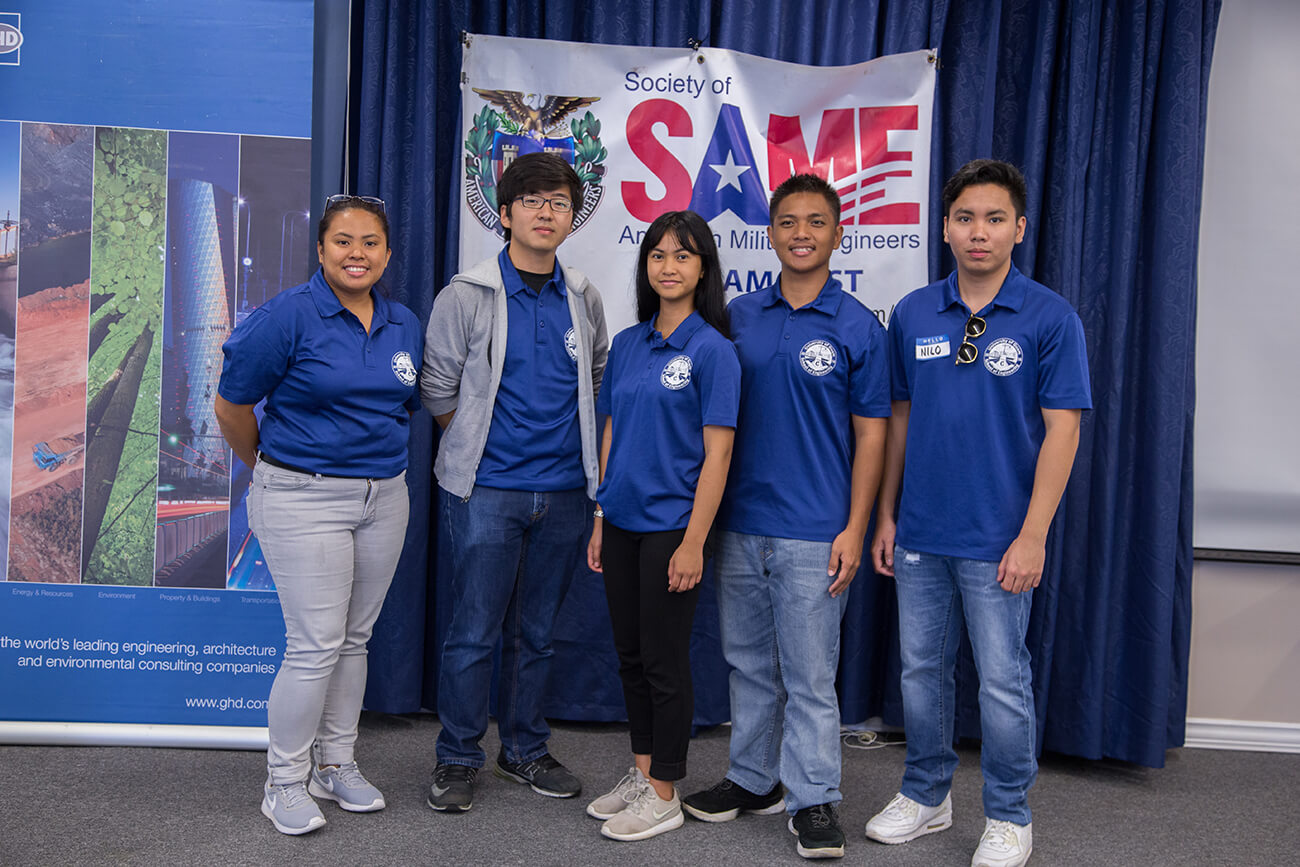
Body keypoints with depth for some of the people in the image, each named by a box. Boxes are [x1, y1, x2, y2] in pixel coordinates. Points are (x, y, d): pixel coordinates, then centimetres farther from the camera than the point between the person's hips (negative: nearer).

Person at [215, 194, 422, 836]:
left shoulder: (405, 326, 7)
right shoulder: (288, 316, -11)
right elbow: (231, 405, -4)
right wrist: (270, 469, 8)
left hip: (384, 496, 6)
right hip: (304, 499, -5)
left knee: (355, 639, 13)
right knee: (316, 644, -4)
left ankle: (335, 765, 29)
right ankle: (284, 784, 14)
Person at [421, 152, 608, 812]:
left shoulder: (584, 299, 8)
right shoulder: (467, 296, -4)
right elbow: (439, 391, 0)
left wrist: (573, 450, 13)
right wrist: (477, 453, 3)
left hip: (564, 491, 4)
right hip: (486, 491, -3)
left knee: (536, 631, 14)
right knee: (474, 631, 1)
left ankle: (524, 750, 28)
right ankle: (458, 759, 18)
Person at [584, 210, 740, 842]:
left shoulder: (712, 350, -9)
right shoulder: (626, 344, 9)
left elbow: (717, 453, -13)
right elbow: (611, 434, 13)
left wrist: (694, 542, -16)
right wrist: (600, 519, 10)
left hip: (672, 525, -6)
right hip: (623, 523, 6)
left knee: (664, 660, 3)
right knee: (630, 654, 15)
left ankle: (664, 794, 18)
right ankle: (640, 772, 31)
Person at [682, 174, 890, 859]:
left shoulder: (857, 327, -3)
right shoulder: (739, 316, 7)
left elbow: (871, 434, -3)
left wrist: (855, 529, -9)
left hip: (813, 532, -4)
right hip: (738, 525, 4)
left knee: (809, 674, 2)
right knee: (748, 663, 15)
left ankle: (813, 800, 17)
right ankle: (753, 779, 31)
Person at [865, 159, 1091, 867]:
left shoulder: (1050, 317, -7)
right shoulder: (913, 314, 4)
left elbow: (1061, 430, -9)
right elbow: (900, 418, 9)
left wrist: (1033, 535, -15)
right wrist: (885, 515, 7)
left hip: (997, 538, -4)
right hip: (920, 534, 4)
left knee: (1002, 681, 6)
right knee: (921, 669, 14)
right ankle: (925, 795, 32)